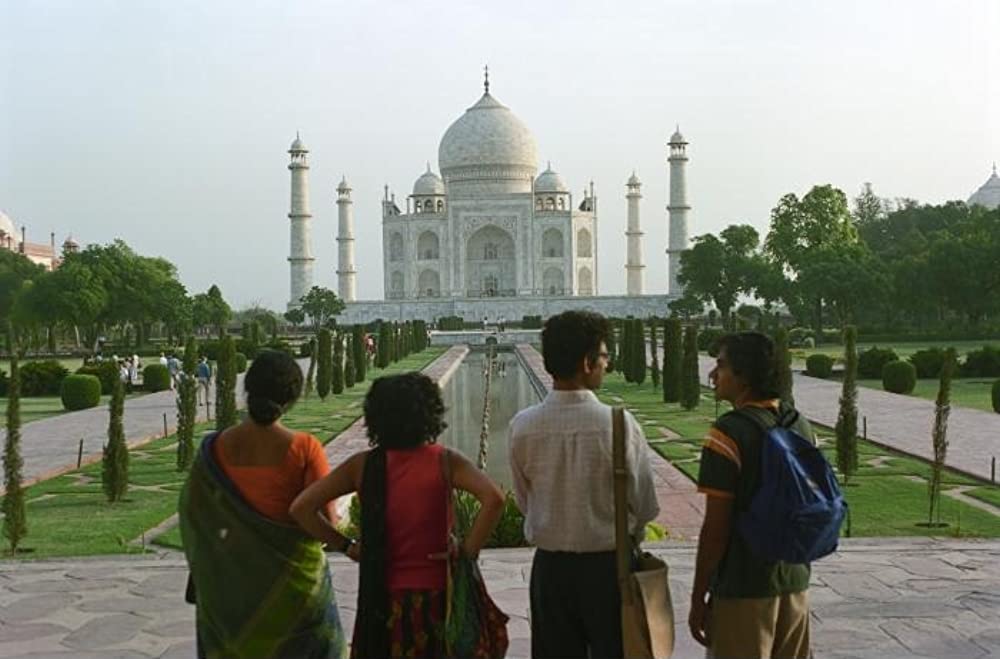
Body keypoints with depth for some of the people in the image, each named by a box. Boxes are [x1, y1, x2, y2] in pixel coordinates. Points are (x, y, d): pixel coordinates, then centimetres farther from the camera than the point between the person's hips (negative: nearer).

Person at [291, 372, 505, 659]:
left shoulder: (362, 465, -3)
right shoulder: (444, 461, -9)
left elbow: (301, 508, -4)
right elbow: (493, 499, -23)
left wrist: (345, 545, 2)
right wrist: (469, 550, -14)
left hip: (381, 597, 2)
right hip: (435, 593, -2)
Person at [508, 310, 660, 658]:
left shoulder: (522, 427, -10)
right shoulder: (619, 424, -18)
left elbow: (525, 501, 1)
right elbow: (644, 505, -9)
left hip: (549, 565, 3)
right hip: (608, 565, -2)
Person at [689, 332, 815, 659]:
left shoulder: (729, 432, -17)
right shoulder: (801, 425, 5)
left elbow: (716, 527, -17)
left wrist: (698, 597, -10)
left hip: (744, 588, -7)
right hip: (795, 582, 7)